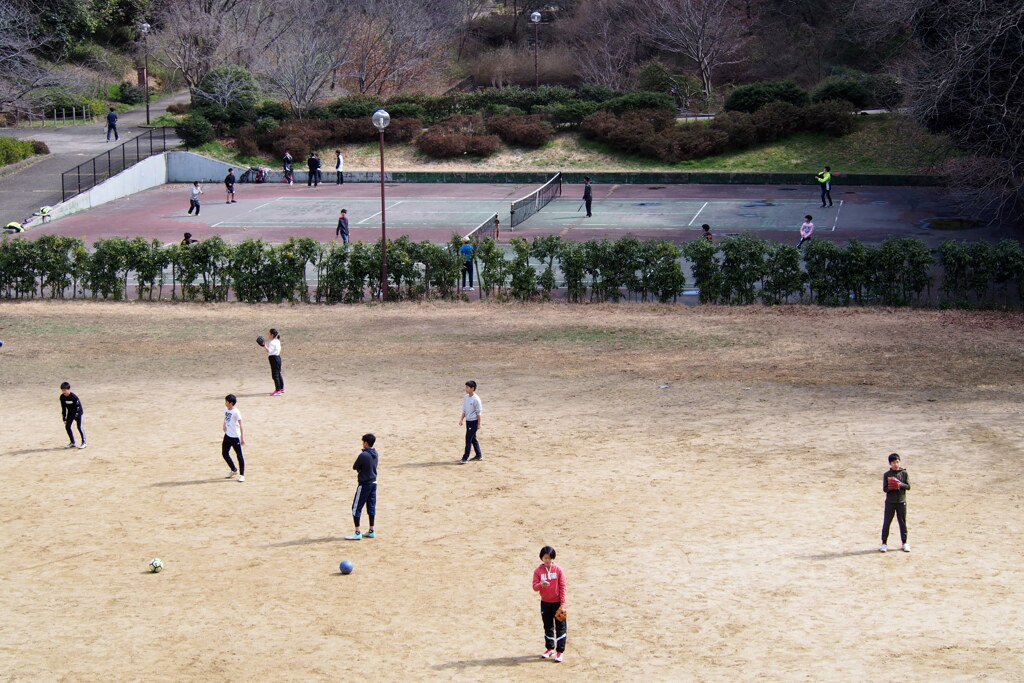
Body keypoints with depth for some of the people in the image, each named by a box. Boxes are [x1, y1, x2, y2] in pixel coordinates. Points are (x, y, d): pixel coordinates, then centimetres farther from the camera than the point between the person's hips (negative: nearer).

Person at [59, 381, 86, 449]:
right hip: (70, 412, 6)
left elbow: (77, 408, -22)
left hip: (77, 412, -6)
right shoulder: (62, 397, -10)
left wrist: (75, 418, -24)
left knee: (79, 427, -13)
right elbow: (63, 408, -2)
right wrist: (64, 419, -3)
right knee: (67, 426, 1)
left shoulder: (74, 397, -27)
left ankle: (84, 442, -3)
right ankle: (72, 442, 14)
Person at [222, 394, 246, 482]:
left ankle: (242, 474, 7)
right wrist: (224, 424, 8)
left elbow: (240, 425, -17)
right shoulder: (226, 410, 4)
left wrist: (242, 438, -19)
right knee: (224, 453, 14)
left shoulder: (236, 412, -18)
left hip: (235, 436, -8)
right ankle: (234, 470, 33)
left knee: (239, 455, 0)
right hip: (227, 435, 8)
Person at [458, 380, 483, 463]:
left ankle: (465, 458, -6)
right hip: (468, 421, 8)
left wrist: (479, 423, -12)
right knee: (473, 439, 14)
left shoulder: (476, 399, -17)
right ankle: (479, 455, 24)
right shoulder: (466, 397, 6)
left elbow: (479, 412, -13)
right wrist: (461, 419, 12)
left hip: (474, 421, -8)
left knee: (468, 439, -8)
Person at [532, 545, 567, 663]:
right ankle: (549, 648, 27)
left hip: (557, 602, -2)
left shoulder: (558, 570, -8)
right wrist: (541, 585, -31)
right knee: (548, 626, 14)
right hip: (545, 602, 2)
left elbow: (562, 587, -6)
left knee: (560, 626, -1)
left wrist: (562, 604, -10)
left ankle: (560, 651, 4)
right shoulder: (538, 571, -3)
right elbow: (535, 587, -7)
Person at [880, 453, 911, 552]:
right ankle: (884, 543, 8)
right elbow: (884, 488, -5)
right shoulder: (887, 474, -2)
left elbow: (908, 486, -3)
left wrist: (900, 485, -20)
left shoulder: (904, 473, 1)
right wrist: (890, 488, -25)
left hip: (901, 501, 1)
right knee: (886, 522, 1)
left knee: (902, 522, 7)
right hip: (890, 502, -1)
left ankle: (904, 542, 17)